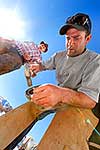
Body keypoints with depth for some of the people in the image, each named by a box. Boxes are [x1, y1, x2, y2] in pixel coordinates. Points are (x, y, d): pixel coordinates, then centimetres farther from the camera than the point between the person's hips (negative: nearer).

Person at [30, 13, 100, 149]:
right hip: (58, 98, 6)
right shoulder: (59, 56, 0)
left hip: (78, 105, -5)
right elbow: (45, 65, 20)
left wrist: (61, 94, -53)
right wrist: (38, 67, -6)